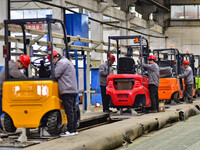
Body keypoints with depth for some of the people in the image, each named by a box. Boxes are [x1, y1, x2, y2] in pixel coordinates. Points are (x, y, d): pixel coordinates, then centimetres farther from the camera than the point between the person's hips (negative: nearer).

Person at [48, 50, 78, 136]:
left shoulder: (61, 62, -7)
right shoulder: (67, 62, 26)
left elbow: (55, 75, -10)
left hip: (67, 91, -10)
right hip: (73, 90, 10)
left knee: (69, 111, -10)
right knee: (73, 111, 10)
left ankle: (70, 131, -11)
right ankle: (74, 129, 11)